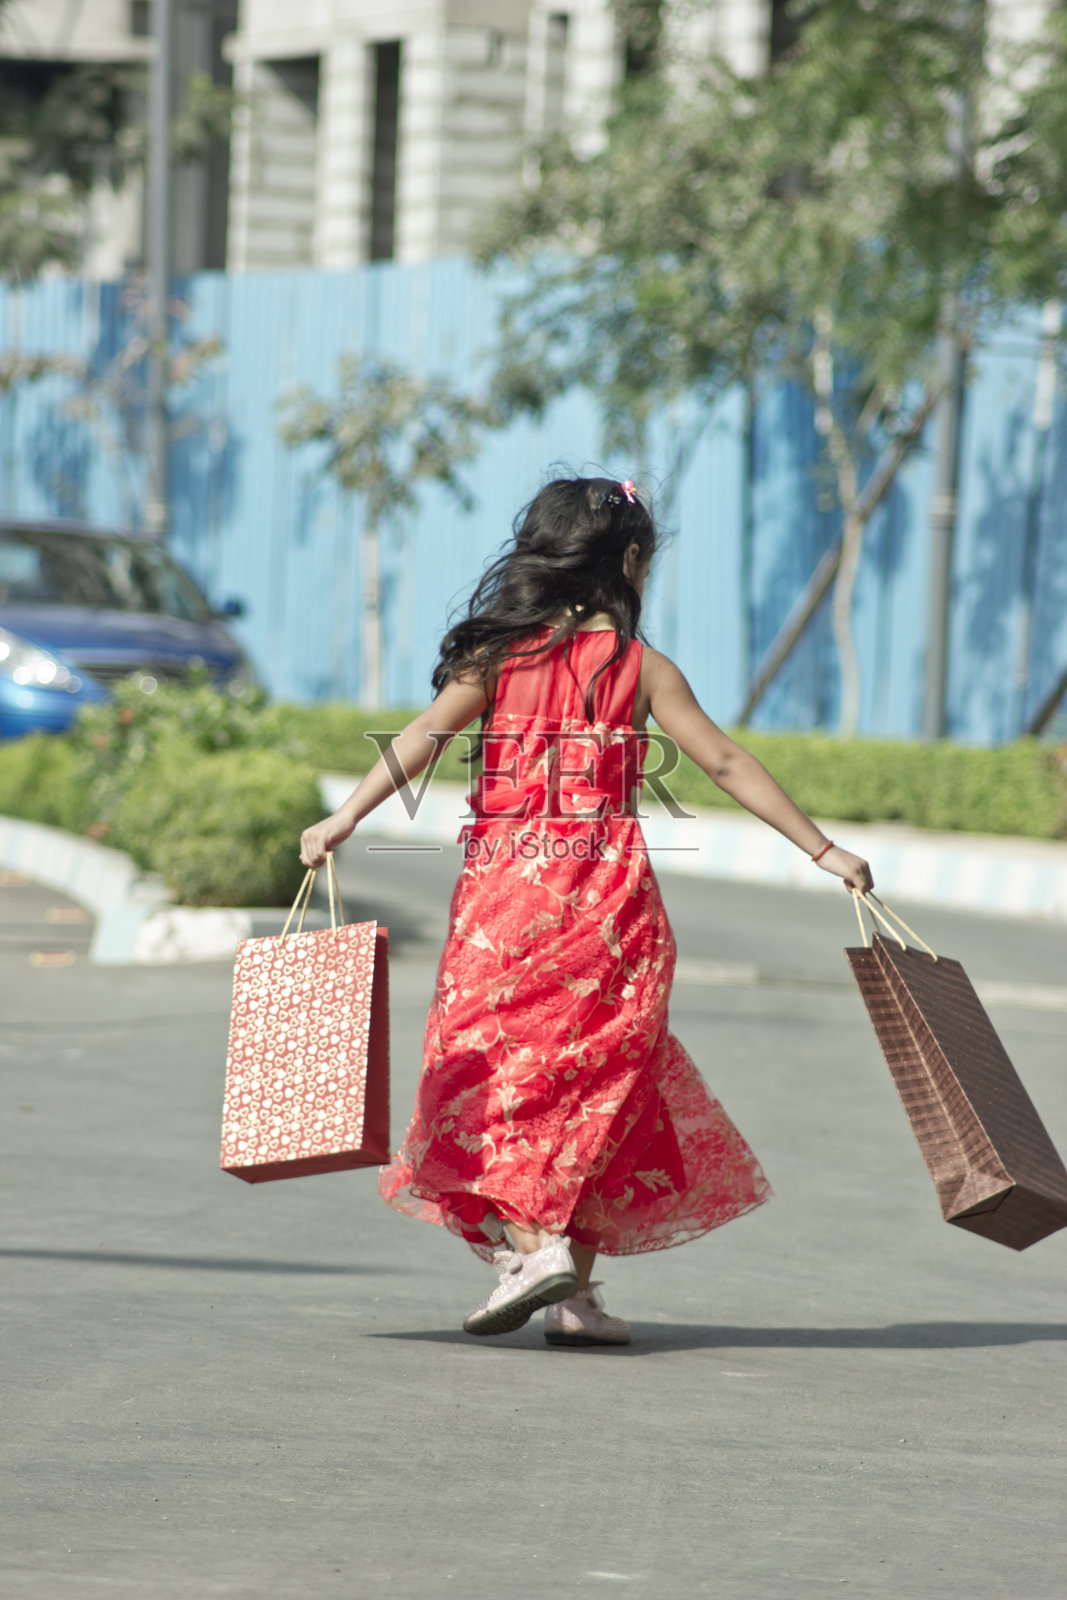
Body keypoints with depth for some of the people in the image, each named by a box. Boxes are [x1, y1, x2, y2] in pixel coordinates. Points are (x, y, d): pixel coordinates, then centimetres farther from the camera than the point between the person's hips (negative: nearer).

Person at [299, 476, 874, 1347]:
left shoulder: (499, 654, 2)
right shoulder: (641, 667, 1)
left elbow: (424, 737, -8)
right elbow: (727, 765, 1)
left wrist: (344, 819, -9)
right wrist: (823, 849, 6)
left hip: (505, 884, 0)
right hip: (608, 889, 0)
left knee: (498, 1070, 4)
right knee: (595, 1080, 8)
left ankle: (531, 1244, -18)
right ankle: (577, 1290, 5)